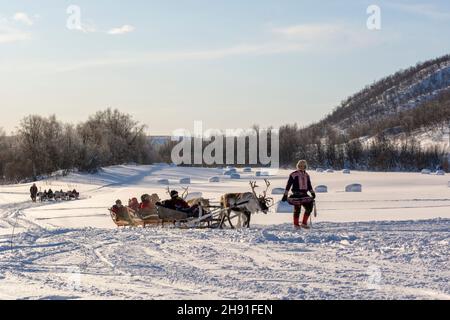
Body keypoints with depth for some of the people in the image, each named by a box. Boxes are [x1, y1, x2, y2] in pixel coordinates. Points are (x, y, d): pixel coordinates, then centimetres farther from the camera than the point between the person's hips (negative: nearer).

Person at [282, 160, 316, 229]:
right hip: (296, 195, -6)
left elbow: (309, 186, 26)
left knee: (309, 207, -3)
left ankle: (304, 223, 7)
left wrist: (312, 193, 14)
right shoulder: (294, 175, -4)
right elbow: (288, 185, -6)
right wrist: (285, 195, -10)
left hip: (304, 195, 6)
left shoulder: (306, 175, 16)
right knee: (297, 209, -7)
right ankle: (296, 224, 7)